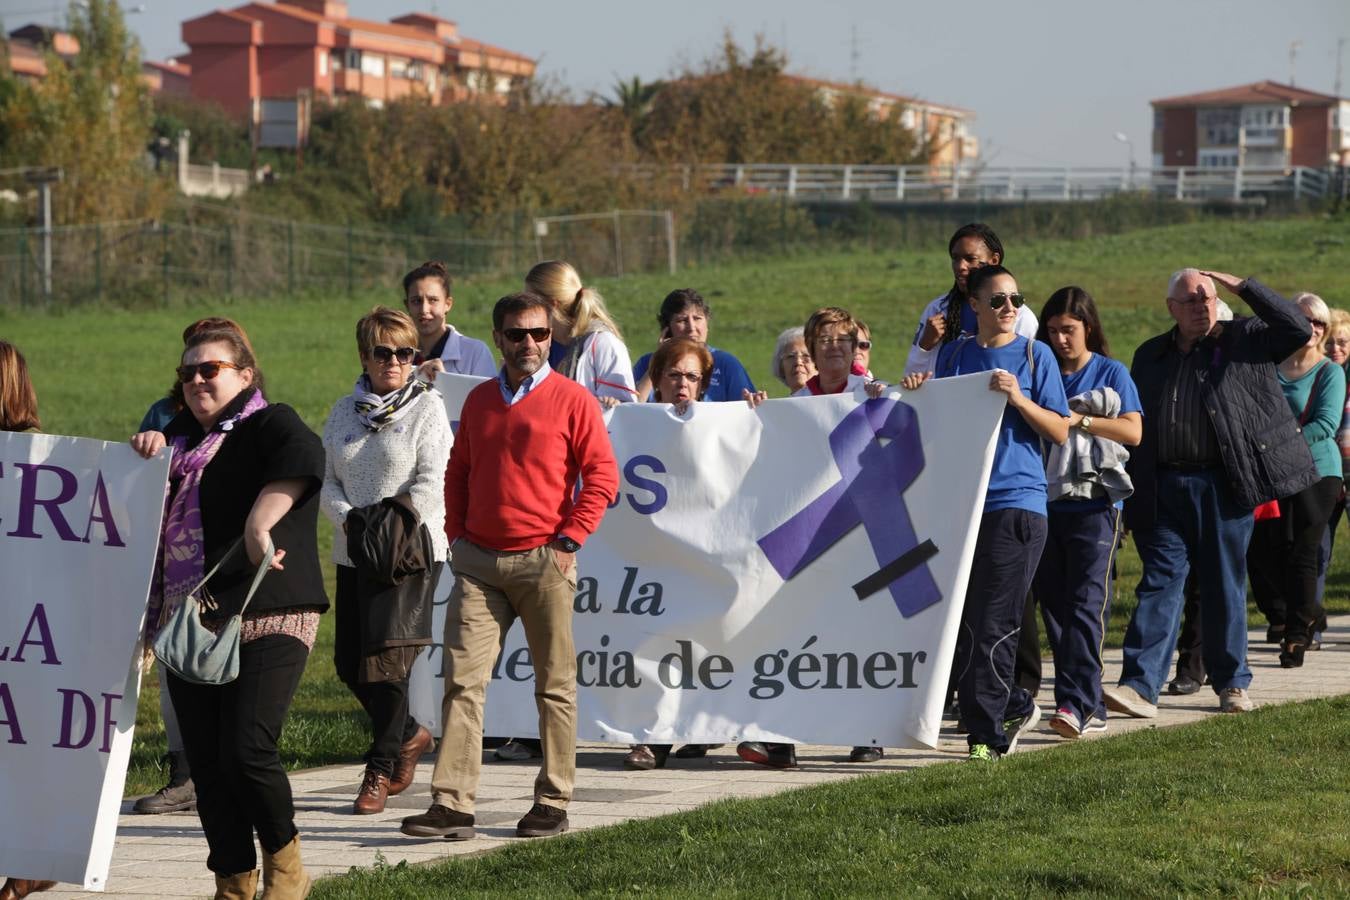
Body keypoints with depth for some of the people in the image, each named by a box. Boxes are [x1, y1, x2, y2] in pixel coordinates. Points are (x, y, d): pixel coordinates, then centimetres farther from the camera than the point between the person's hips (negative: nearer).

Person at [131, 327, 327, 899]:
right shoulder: (181, 436, 21)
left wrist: (259, 526, -34)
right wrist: (147, 454, 8)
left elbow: (303, 458, -23)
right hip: (188, 622, 7)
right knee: (206, 762, 4)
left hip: (266, 621, -7)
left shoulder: (269, 424, -2)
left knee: (247, 750, -17)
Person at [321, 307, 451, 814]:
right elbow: (327, 480, 10)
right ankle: (408, 734, 30)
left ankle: (380, 768, -4)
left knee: (386, 655, -13)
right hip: (353, 553, 6)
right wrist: (348, 519, -8)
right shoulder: (344, 412, 13)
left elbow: (434, 481, -9)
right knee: (349, 662, 6)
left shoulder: (427, 408, -2)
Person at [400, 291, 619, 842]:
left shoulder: (572, 400, -1)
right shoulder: (479, 401, 14)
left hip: (543, 562, -4)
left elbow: (602, 475, -3)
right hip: (479, 562, 4)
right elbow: (458, 471, 22)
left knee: (554, 686, 3)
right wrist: (456, 534, 11)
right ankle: (452, 805, -9)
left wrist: (569, 539, -8)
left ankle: (552, 805, 11)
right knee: (462, 681, -6)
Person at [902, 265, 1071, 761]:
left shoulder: (1035, 355, 3)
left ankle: (986, 730, -5)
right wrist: (916, 393, -1)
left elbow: (1060, 431, 1)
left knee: (994, 624, -9)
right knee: (963, 621, 4)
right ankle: (1016, 707, 21)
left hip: (1017, 501, -4)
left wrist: (1017, 398, -12)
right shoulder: (952, 355, 13)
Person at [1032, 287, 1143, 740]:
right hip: (1046, 500, 4)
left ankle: (1076, 703, -23)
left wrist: (1080, 420, -12)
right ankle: (1090, 708, 10)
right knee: (1054, 608, 3)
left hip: (1095, 503, -4)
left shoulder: (1111, 374, 5)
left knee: (1086, 604, -14)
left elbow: (1133, 431, -4)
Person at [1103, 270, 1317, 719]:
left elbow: (1298, 329, -7)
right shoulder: (1150, 357, 14)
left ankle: (1232, 683, 17)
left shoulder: (1245, 341, 6)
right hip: (1164, 489, 2)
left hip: (1222, 486, -2)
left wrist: (1244, 288, -8)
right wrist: (1128, 493, 10)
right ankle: (1140, 686, -10)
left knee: (1225, 586, 6)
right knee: (1159, 582, -4)